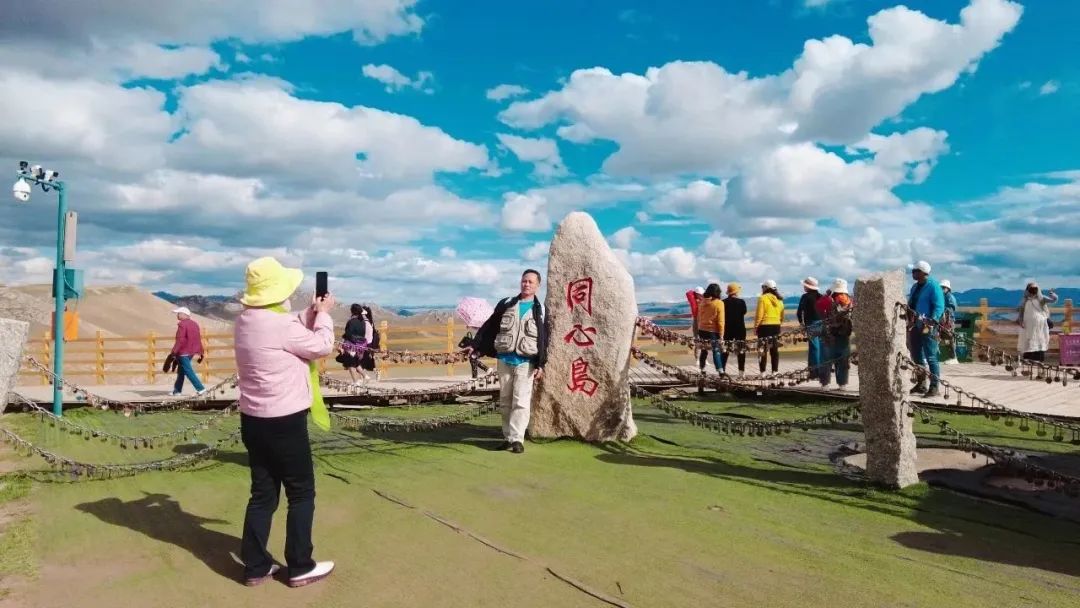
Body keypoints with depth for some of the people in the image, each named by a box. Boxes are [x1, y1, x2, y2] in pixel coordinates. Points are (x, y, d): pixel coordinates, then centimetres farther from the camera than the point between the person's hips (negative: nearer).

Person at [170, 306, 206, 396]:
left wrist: (173, 352, -20)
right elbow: (199, 339, 14)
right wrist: (200, 352, 18)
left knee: (188, 371, -7)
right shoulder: (194, 324, 11)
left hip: (183, 352, -9)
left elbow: (180, 340, -21)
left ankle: (200, 388, -12)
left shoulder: (182, 324, -15)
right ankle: (177, 390, 24)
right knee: (181, 371, 18)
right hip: (191, 352, 9)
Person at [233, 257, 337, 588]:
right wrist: (324, 314, 6)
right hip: (284, 423, -8)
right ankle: (300, 567, 16)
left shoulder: (245, 322, 6)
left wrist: (311, 312, 16)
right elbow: (322, 346, -8)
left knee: (263, 493, 15)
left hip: (253, 420, 8)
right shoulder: (281, 324, -21)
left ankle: (255, 566, 22)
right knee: (301, 494, 7)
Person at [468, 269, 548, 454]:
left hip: (525, 362, -3)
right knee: (505, 401, 7)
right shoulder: (506, 304, 10)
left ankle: (517, 438, -6)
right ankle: (507, 437, 15)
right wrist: (475, 346, 9)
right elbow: (489, 326, 14)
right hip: (504, 359, 3)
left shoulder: (539, 310, 3)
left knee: (521, 402, -8)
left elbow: (543, 340, -1)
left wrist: (540, 365, -8)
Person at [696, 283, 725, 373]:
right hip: (713, 331, -5)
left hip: (702, 330, 5)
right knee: (716, 351, -5)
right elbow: (720, 321, -11)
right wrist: (721, 334, -7)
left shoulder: (702, 302, 4)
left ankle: (702, 370, 20)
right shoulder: (719, 303, -11)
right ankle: (720, 371, -13)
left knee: (703, 351, 14)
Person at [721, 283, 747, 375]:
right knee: (741, 350, 6)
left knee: (725, 350, 8)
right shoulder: (741, 302, -10)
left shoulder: (724, 302, -5)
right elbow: (744, 312, 4)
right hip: (739, 328, -2)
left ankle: (722, 369, 5)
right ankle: (741, 371, 4)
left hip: (727, 328, 2)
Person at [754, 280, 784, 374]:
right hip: (776, 326, 6)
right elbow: (782, 316, 13)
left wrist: (755, 326, -6)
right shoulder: (779, 299, 10)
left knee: (763, 349, -1)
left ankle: (763, 372, -3)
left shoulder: (763, 298, -10)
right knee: (775, 350, 10)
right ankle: (775, 371, 12)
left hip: (764, 326, -6)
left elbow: (759, 314, -13)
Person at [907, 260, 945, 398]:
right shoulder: (915, 287, 15)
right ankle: (921, 384, 24)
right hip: (914, 326, 9)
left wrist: (932, 322, -26)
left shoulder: (933, 286, -9)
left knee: (930, 357, -7)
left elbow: (939, 306, -15)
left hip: (927, 326, -8)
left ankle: (934, 387, -4)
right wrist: (908, 321, 11)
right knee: (916, 356, 13)